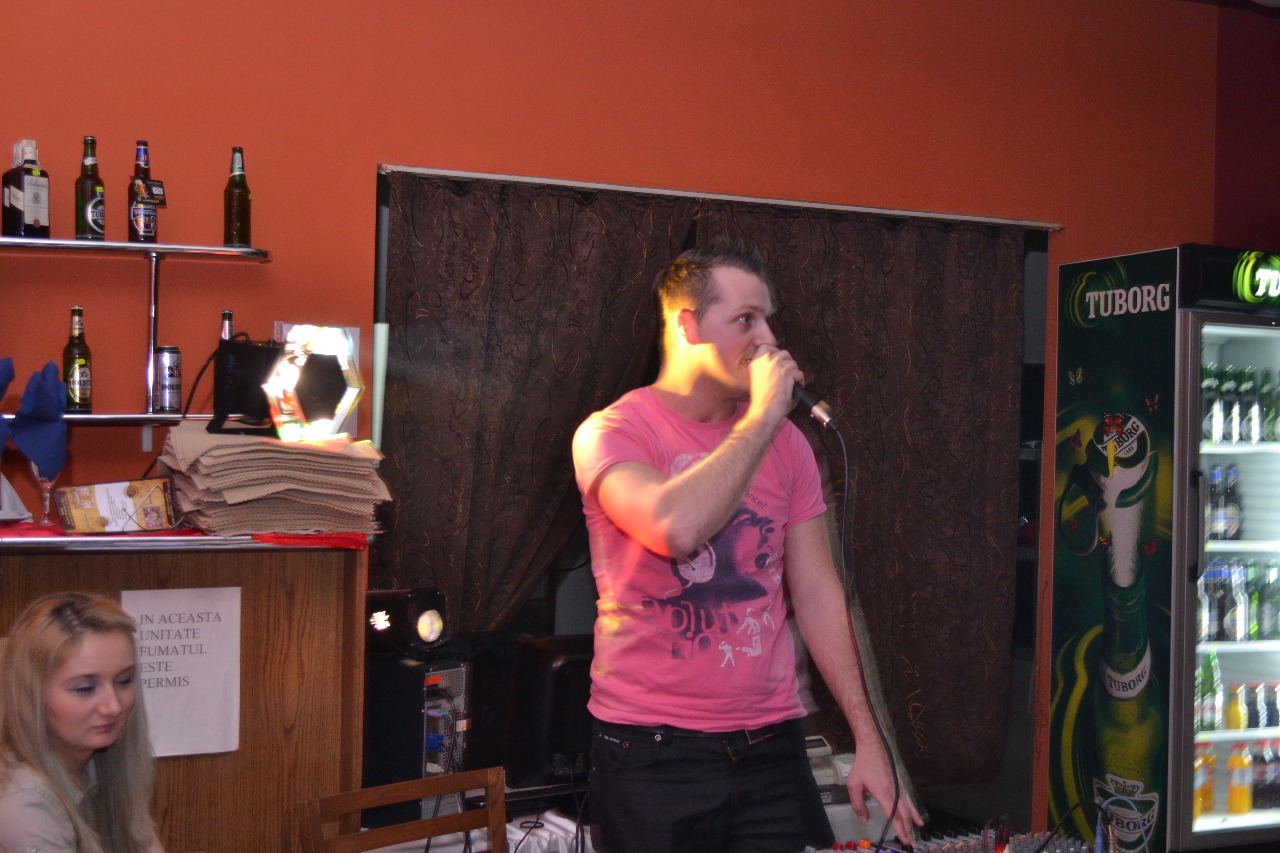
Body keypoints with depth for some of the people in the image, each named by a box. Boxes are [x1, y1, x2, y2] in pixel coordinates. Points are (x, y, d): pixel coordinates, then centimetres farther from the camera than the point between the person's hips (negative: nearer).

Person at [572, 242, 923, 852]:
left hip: (771, 746, 4)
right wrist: (762, 417, -18)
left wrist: (868, 741, 3)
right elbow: (677, 528, -28)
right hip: (652, 751, -4)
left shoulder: (785, 442, 8)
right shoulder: (612, 432, -7)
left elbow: (818, 595, 8)